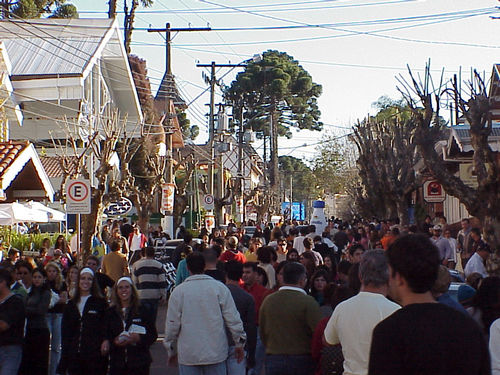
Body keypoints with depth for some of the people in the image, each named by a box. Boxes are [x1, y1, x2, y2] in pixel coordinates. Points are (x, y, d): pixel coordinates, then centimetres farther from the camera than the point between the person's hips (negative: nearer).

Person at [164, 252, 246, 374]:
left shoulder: (178, 291, -3)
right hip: (216, 353, 1)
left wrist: (171, 351, 12)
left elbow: (172, 324, 0)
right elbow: (233, 319, -2)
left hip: (188, 355, -1)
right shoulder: (220, 288, -2)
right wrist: (239, 344, 10)